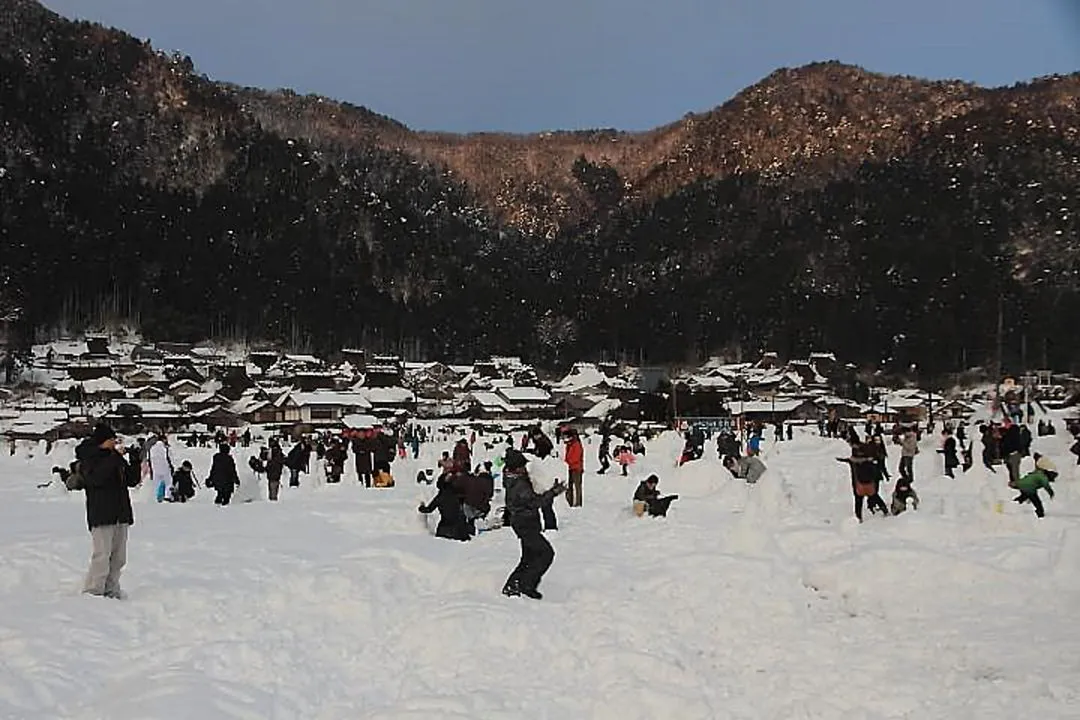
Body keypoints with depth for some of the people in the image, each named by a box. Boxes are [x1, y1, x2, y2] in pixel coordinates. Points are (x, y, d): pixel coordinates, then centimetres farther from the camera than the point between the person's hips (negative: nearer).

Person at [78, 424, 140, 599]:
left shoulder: (116, 458, 16)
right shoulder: (88, 459, -5)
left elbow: (131, 480, 19)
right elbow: (95, 477, -24)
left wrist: (139, 467, -2)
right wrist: (114, 457, -24)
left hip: (121, 515, 7)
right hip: (101, 515, -7)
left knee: (118, 557, 9)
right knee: (102, 555, -12)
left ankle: (111, 590, 17)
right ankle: (92, 591, -6)